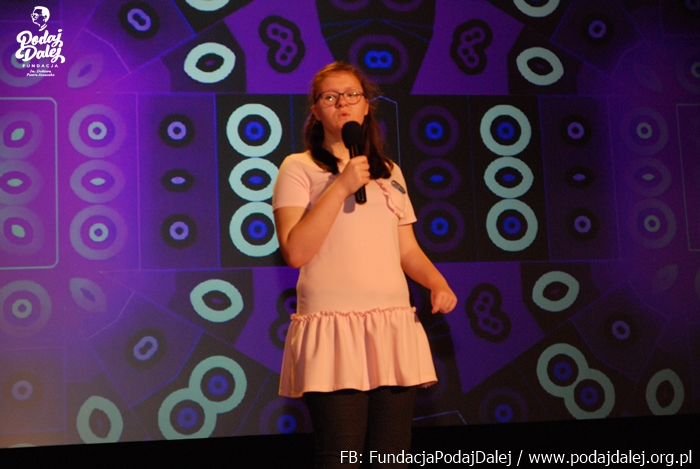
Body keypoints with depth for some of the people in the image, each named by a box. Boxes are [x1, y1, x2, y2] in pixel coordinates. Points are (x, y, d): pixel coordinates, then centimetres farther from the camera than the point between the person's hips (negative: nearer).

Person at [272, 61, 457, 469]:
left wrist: (439, 284, 0)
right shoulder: (299, 168, 3)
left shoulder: (390, 173, 18)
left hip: (394, 324, 5)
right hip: (333, 326, -4)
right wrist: (340, 187, -11)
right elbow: (295, 251, -9)